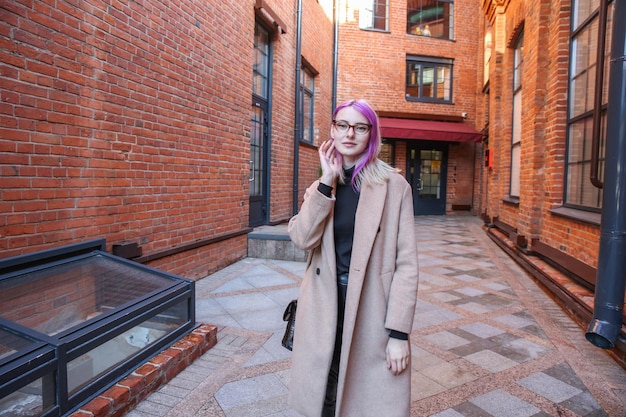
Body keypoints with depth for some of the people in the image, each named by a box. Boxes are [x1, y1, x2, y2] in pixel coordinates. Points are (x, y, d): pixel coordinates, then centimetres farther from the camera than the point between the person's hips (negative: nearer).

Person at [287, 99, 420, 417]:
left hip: (371, 311, -3)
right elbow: (302, 239, -10)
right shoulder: (320, 187, 8)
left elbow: (406, 262, -7)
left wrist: (399, 333, -10)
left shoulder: (394, 185, -5)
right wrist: (327, 182, -13)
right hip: (324, 309, 4)